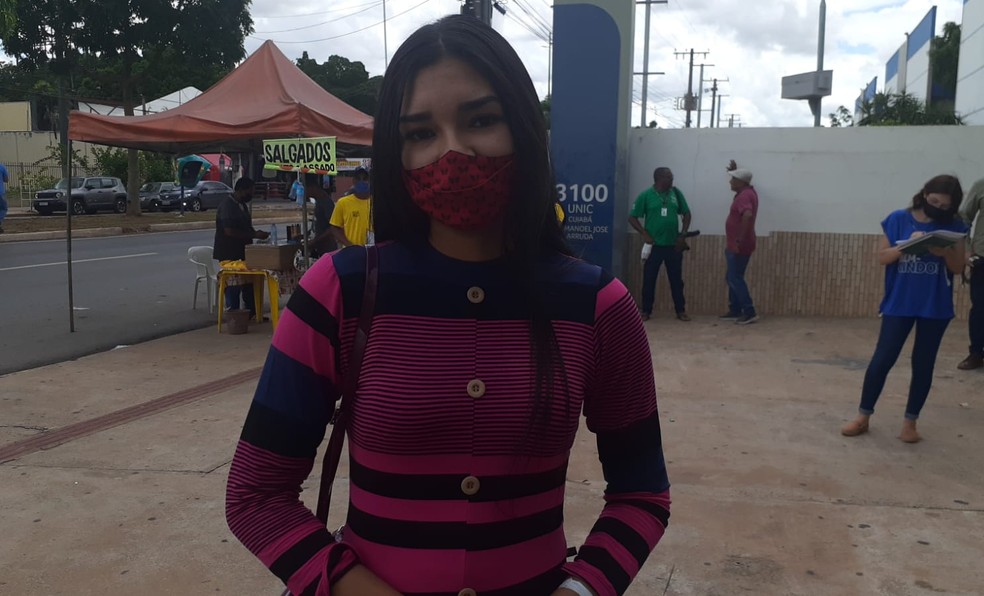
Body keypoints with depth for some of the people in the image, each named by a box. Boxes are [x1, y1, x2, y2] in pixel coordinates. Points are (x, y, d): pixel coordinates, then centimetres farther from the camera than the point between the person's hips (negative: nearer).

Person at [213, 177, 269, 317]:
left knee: (248, 283, 13)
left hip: (242, 252, 9)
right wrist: (255, 235, -22)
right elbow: (230, 231, -26)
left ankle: (251, 313, 21)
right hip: (229, 254, -9)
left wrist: (256, 233, 3)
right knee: (233, 286, -3)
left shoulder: (242, 205, 12)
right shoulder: (227, 206, -18)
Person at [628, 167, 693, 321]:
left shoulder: (676, 193, 5)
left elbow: (686, 214, 13)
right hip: (654, 245, -3)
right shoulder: (646, 195, -5)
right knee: (649, 279, 4)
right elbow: (632, 218, -4)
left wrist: (683, 234, 3)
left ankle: (681, 310, 16)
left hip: (673, 245, 3)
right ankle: (646, 311, 14)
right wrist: (644, 234, -12)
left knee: (676, 279, 7)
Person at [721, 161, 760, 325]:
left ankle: (750, 312, -5)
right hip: (735, 246, 10)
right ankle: (735, 311, 22)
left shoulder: (744, 196, -19)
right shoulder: (747, 191, 12)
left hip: (739, 247, -10)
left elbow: (747, 215, -37)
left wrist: (741, 238, -32)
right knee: (732, 277, 16)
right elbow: (739, 178, 36)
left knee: (735, 279, -6)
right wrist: (735, 171, 17)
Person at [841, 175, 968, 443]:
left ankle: (910, 421, 19)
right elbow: (882, 257, -4)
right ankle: (863, 417, 12)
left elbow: (959, 267, 0)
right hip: (899, 304, -1)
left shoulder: (954, 226, 1)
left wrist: (945, 253, -20)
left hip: (935, 307, 1)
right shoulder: (898, 219, -2)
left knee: (923, 364, 7)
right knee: (882, 360, 0)